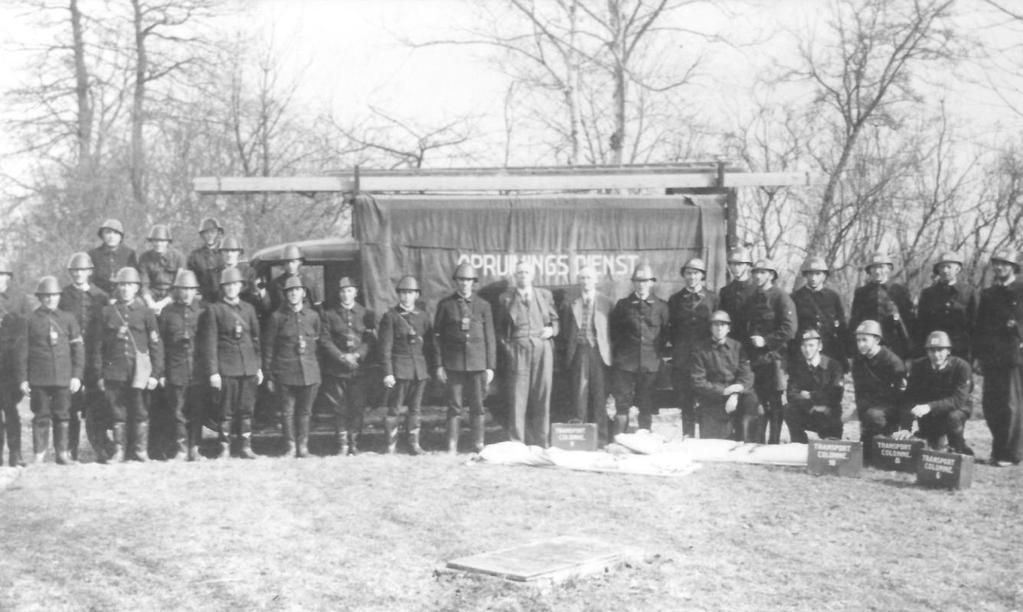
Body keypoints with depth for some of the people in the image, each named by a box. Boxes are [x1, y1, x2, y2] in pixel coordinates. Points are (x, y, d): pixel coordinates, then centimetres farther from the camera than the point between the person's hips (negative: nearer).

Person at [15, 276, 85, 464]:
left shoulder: (68, 319, 7)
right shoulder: (31, 320, 3)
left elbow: (78, 349, 6)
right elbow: (22, 351, 3)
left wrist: (76, 376, -1)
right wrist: (22, 379, -2)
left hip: (63, 377, 1)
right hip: (39, 378, -1)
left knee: (62, 416, 3)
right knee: (41, 417, 2)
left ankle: (62, 453, 11)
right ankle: (39, 454, 8)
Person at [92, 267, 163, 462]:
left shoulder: (145, 313, 5)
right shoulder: (107, 312, 8)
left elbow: (156, 345, 4)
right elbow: (99, 345, 8)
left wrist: (155, 373, -2)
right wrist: (99, 374, 4)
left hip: (139, 371, -1)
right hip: (114, 371, 1)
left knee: (140, 412, -1)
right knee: (117, 413, 4)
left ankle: (141, 450, 8)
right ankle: (118, 450, 13)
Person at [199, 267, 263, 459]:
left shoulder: (248, 309, 13)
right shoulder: (214, 310, 0)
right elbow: (209, 343, -3)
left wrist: (259, 367, 12)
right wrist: (213, 371, -8)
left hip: (249, 368, 4)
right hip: (226, 368, -3)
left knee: (247, 409, 5)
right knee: (226, 410, -2)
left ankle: (245, 447, 12)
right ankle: (224, 448, 7)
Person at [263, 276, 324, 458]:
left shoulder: (313, 316, 8)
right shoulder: (277, 317, 0)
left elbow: (320, 344, 15)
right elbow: (268, 347, 2)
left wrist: (319, 372, 11)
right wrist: (269, 376, -1)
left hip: (309, 372, 2)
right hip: (285, 373, -2)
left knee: (305, 411, 6)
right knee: (287, 412, 1)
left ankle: (303, 446, 16)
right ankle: (291, 446, 11)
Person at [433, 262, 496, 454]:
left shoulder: (483, 305, 7)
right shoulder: (446, 305, 4)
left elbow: (490, 338, 7)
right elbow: (437, 336, 5)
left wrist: (490, 366, 3)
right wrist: (439, 365, -1)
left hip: (478, 364, 1)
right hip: (453, 364, -1)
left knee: (478, 406, 1)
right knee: (455, 407, 1)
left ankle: (479, 445, 9)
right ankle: (452, 447, 7)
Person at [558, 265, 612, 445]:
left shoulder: (605, 302, 6)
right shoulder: (571, 304, 9)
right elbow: (565, 331, 13)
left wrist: (608, 350, -1)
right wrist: (569, 349, 3)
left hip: (598, 351, -1)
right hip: (578, 352, 1)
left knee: (599, 396, -1)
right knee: (579, 395, -1)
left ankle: (600, 437, 5)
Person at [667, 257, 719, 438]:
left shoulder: (712, 298, 9)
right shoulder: (675, 299, 12)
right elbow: (670, 328, 11)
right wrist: (677, 348, 2)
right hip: (682, 360, 1)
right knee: (686, 404, 2)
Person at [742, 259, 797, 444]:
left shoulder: (781, 297, -3)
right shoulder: (751, 300, 18)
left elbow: (789, 329, -12)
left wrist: (766, 340, -15)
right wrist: (748, 341, 8)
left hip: (774, 357, -6)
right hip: (754, 359, 6)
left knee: (774, 404, -4)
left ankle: (774, 445, 0)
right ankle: (755, 443, 13)